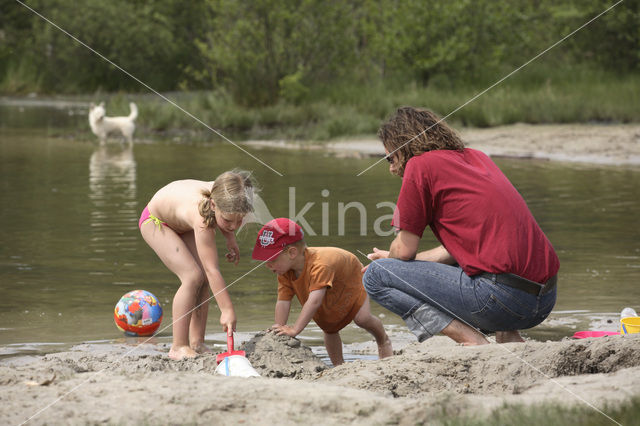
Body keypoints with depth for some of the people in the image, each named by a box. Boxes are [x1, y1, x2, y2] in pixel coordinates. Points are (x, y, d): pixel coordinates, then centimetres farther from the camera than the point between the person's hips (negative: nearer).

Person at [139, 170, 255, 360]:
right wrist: (227, 309, -44)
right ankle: (178, 347, -17)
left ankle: (196, 343, 2)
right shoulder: (201, 218, -46)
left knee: (203, 280, -4)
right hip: (155, 222, -8)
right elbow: (212, 269, -44)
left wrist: (230, 239, -5)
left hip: (181, 222, 8)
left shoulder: (223, 197, -27)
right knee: (193, 276, -21)